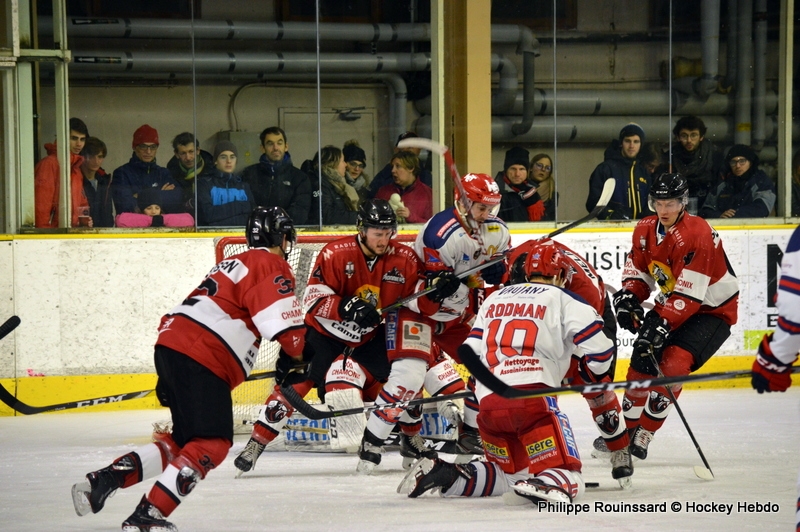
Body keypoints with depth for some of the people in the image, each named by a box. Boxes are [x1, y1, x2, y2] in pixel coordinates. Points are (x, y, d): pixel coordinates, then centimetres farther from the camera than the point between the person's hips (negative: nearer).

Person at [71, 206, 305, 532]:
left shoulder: (236, 264, 29)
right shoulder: (271, 266, -1)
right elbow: (284, 326, -14)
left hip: (171, 344, 10)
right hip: (200, 360, -10)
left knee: (184, 440, 16)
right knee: (212, 444, -9)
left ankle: (103, 480, 7)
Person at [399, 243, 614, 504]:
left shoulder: (493, 299, 24)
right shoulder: (563, 300, 8)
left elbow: (470, 353, 25)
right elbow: (599, 348, 3)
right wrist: (591, 375, 24)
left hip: (489, 404, 6)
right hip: (533, 396, -6)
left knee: (509, 475, 23)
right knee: (568, 479, -8)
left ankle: (442, 474, 1)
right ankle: (544, 485, -44)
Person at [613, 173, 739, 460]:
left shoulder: (696, 234, -28)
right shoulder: (645, 230, -3)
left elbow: (688, 295, -31)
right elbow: (638, 270, 7)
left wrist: (661, 323, -36)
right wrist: (628, 297, -13)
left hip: (712, 310, -8)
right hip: (671, 305, 8)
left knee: (673, 361, -25)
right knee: (643, 359, -1)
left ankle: (643, 434, -18)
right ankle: (626, 428, 16)